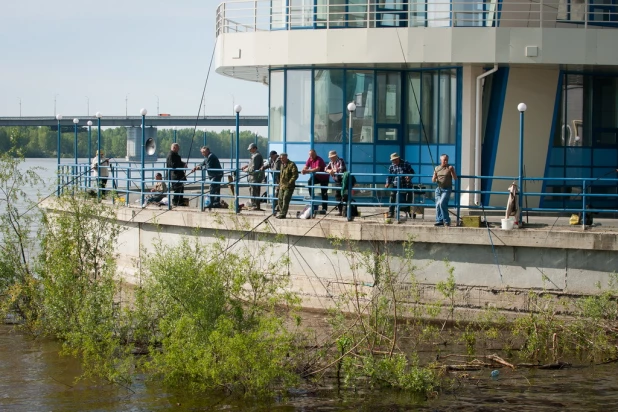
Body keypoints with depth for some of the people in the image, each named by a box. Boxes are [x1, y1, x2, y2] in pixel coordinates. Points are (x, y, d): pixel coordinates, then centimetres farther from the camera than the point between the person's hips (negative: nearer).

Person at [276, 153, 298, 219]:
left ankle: (283, 214, -11)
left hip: (288, 187, -9)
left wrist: (289, 183, -20)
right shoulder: (282, 164, 17)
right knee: (280, 200, 9)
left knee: (285, 200, -12)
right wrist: (280, 183, 20)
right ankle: (281, 213, 17)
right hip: (282, 186, 9)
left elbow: (295, 175, -15)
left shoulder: (292, 164, -10)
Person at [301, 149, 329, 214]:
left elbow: (317, 169, -42)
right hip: (316, 176, 6)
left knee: (324, 193, -4)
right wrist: (304, 170, -34)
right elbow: (305, 167, -9)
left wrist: (307, 171, -47)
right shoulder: (309, 159, -7)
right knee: (310, 182, -22)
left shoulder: (319, 160, -29)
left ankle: (324, 209, 1)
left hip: (324, 177, -6)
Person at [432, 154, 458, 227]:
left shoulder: (450, 168, -1)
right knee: (438, 204, 0)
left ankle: (446, 220, -12)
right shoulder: (437, 168, 9)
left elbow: (455, 178, -5)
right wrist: (434, 179, -12)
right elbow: (433, 180, 13)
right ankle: (439, 220, 11)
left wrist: (451, 171, -20)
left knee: (442, 203, -20)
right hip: (439, 188, 4)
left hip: (447, 189, -4)